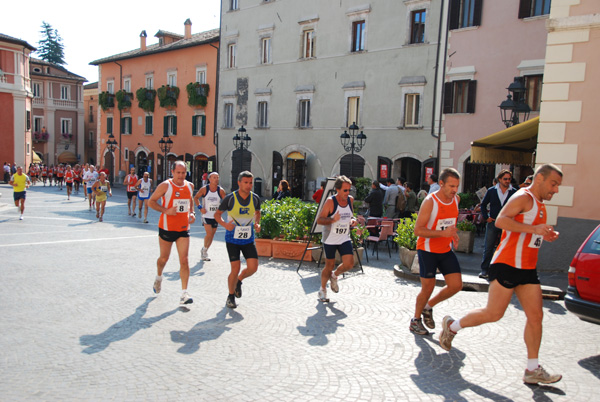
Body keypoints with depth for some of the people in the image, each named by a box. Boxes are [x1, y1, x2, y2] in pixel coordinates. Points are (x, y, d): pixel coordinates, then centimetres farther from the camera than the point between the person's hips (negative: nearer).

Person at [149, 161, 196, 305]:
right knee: (164, 258, 13)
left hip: (183, 229, 3)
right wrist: (166, 210, -20)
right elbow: (151, 202, -6)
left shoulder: (189, 186, 4)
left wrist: (192, 213, 6)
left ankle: (184, 294, -5)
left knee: (184, 260, -6)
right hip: (167, 227, -3)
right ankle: (159, 277, 47)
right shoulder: (165, 185, -10)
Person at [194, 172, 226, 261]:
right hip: (206, 215, -3)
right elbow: (196, 198, 5)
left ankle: (205, 251, 29)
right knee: (209, 234, -15)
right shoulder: (204, 189, -7)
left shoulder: (220, 191, -5)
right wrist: (200, 207, -7)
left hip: (216, 216, 3)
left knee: (212, 235, 9)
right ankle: (204, 249, 10)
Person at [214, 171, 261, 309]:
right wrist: (225, 224, -20)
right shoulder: (230, 198, -13)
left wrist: (257, 223, -2)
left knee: (253, 267, -6)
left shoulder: (255, 198, -3)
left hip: (248, 239, 3)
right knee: (236, 268, -6)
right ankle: (231, 296, 18)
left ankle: (239, 280, 28)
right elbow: (217, 214, -2)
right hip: (232, 239, -3)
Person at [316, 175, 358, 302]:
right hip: (330, 239, -4)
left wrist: (353, 220, -2)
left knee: (349, 264, -8)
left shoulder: (350, 200, 2)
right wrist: (333, 220, -32)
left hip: (345, 239, 4)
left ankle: (334, 276, 24)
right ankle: (322, 289, 29)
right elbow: (319, 220, -15)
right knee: (329, 266, 5)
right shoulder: (330, 202, -15)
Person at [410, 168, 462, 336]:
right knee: (428, 288, -1)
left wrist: (453, 234, 5)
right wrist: (443, 233, -32)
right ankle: (416, 320, 22)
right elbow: (418, 230, -23)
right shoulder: (430, 201, -19)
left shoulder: (456, 199, 2)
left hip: (446, 250, 6)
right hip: (427, 250, -6)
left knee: (456, 285, 0)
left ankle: (428, 306, 24)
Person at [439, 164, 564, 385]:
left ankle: (532, 369, 12)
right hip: (507, 265, -9)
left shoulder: (540, 205, 19)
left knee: (535, 316, 5)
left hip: (527, 269, 9)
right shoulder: (523, 197, -10)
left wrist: (545, 235, 12)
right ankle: (452, 326, 15)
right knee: (493, 313, -5)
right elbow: (501, 220, -26)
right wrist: (533, 229, -29)